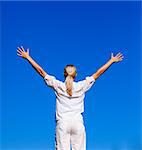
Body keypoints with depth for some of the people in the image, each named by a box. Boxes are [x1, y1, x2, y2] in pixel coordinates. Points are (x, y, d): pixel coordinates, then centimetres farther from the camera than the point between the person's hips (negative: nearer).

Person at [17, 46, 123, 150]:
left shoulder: (58, 85, 2)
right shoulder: (81, 86, 2)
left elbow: (41, 71, 6)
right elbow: (98, 73, 8)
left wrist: (27, 57, 12)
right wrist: (112, 60, 17)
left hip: (62, 123, 0)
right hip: (78, 123, 1)